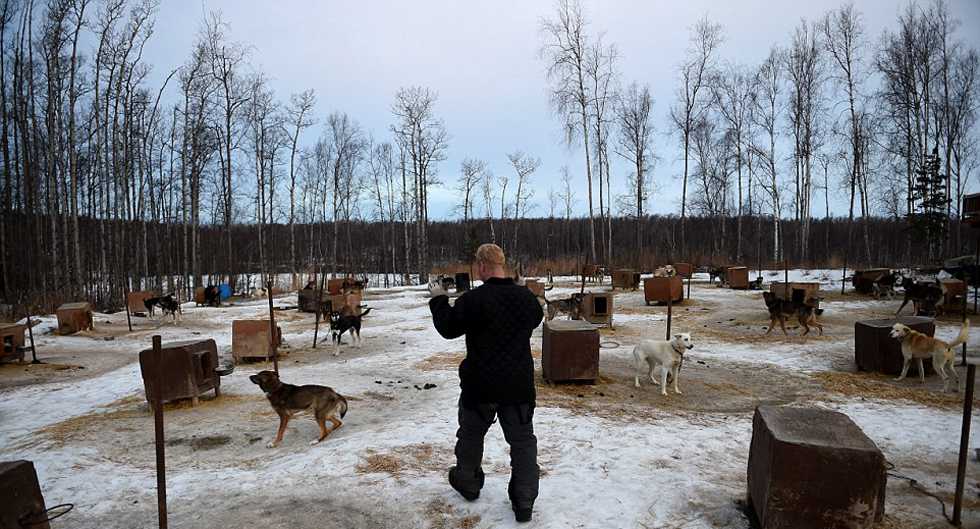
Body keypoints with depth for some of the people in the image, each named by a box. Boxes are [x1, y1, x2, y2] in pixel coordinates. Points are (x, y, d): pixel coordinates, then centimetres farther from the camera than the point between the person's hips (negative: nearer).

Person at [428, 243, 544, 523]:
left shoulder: (473, 299, -17)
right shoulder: (526, 297, -1)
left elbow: (447, 328, -8)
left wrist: (439, 299, 6)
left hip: (480, 385, -3)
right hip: (519, 386, 3)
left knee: (471, 434, 20)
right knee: (523, 440, 10)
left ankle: (467, 483, 39)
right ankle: (524, 502, 8)